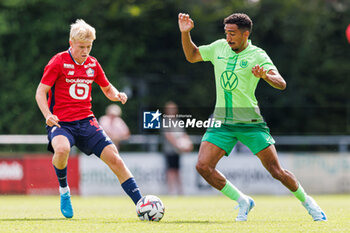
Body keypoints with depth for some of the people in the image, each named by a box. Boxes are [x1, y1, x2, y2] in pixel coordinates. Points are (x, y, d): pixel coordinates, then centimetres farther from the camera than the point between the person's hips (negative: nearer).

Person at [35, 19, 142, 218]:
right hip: (60, 122, -5)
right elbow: (41, 92, -6)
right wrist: (48, 115, -23)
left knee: (114, 158, -7)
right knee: (62, 149, -36)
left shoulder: (93, 64, 10)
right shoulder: (58, 62, -6)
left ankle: (141, 204, -3)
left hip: (86, 121, 5)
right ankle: (64, 190, -7)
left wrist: (117, 95, -1)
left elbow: (108, 89, 23)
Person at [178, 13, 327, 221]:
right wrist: (185, 33, 5)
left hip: (250, 122, -4)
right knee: (203, 166, -13)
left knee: (277, 171, -5)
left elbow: (281, 84, -20)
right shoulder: (219, 48, 5)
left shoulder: (257, 56, -8)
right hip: (222, 122, 4)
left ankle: (306, 201, 22)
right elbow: (191, 56, 21)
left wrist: (265, 76, -41)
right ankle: (243, 202, 5)